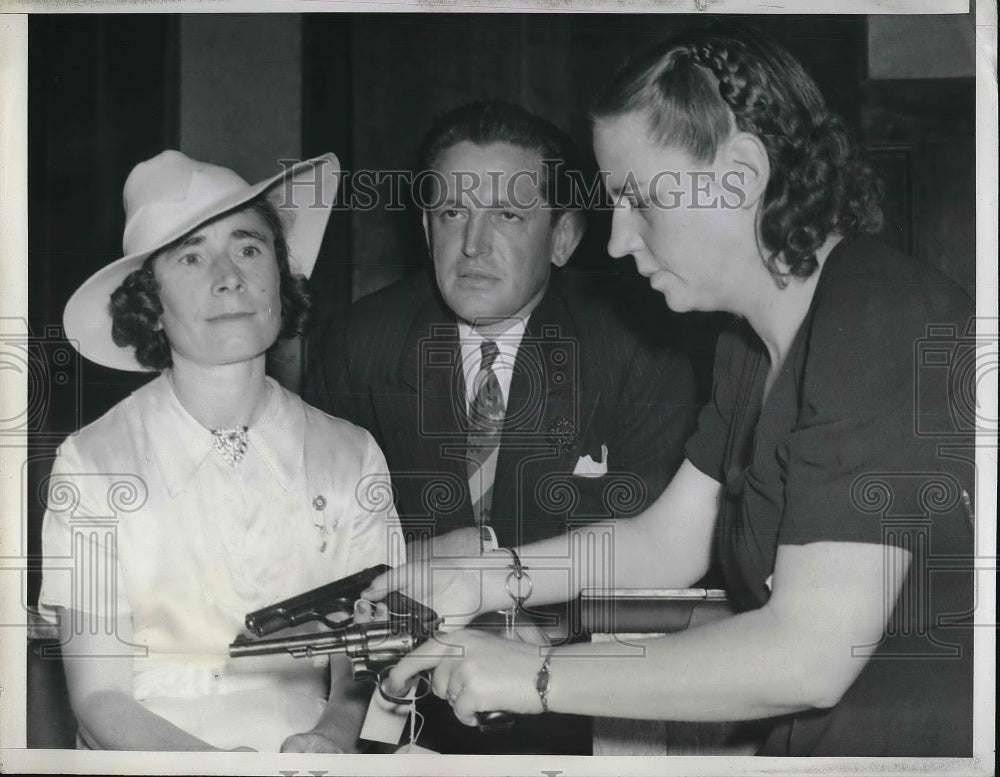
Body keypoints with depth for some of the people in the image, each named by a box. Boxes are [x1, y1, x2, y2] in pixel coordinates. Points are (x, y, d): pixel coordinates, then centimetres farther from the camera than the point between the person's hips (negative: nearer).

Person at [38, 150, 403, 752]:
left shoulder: (351, 456, 3)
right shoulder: (91, 465, -3)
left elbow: (364, 675, 2)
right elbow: (99, 700, -4)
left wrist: (334, 735, -19)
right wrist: (217, 763, -21)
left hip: (304, 753, 2)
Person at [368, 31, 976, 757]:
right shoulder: (756, 344, 8)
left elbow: (810, 655, -25)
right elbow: (667, 542, 14)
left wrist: (538, 675, -19)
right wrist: (480, 582, 2)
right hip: (823, 740, 7)